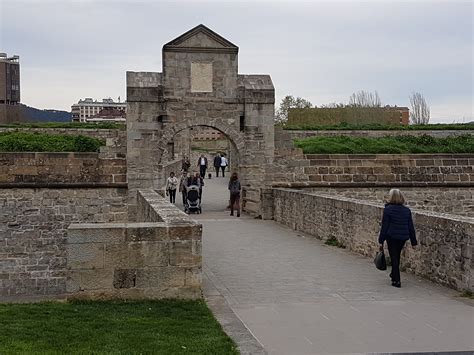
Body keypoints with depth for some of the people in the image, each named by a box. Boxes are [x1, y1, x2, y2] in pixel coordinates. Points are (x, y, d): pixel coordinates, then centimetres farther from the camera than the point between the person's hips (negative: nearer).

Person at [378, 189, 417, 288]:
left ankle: (396, 280, 1)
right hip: (403, 237, 5)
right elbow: (411, 227, 7)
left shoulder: (388, 209, -10)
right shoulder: (407, 210, 4)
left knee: (394, 257, 3)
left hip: (392, 237, -5)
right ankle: (394, 274, 41)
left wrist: (381, 241, -5)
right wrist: (413, 241, 12)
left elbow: (384, 226, -10)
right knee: (397, 256, 23)